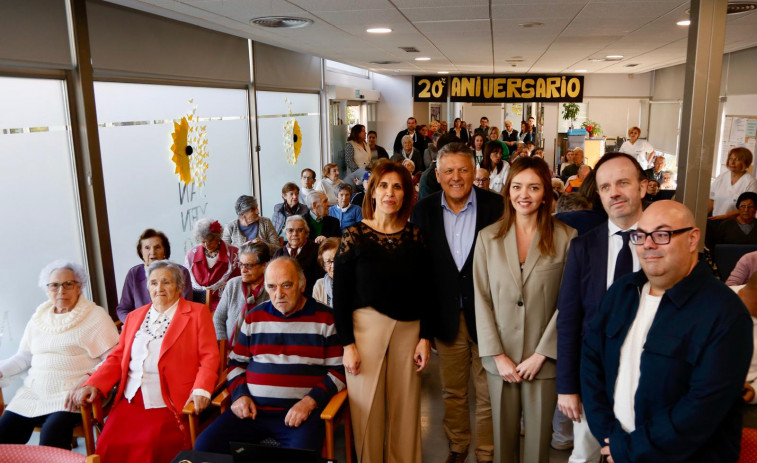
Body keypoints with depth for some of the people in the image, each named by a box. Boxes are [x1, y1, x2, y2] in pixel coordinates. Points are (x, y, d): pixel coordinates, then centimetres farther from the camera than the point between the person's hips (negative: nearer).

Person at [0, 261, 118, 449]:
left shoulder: (95, 315, -3)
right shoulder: (38, 317, 15)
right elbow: (24, 357, 20)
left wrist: (84, 380, -21)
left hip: (72, 394, -5)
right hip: (34, 391, 6)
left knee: (51, 435, -28)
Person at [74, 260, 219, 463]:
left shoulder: (197, 313, 4)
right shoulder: (135, 316, 20)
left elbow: (209, 357, -3)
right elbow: (117, 357, 18)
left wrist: (201, 390, -19)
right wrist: (94, 384, 2)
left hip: (168, 406, -4)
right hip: (130, 401, 5)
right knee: (107, 446, -15)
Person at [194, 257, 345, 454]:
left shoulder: (325, 319, 1)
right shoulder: (254, 317, 13)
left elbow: (339, 371, -1)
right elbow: (236, 363, 21)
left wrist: (310, 401, -12)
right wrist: (240, 394, 3)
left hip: (302, 411, -4)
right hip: (252, 409, 4)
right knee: (204, 447, -13)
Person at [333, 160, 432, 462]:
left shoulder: (415, 236, 3)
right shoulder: (354, 235, -5)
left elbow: (425, 290, 6)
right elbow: (340, 295, -4)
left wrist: (425, 337, 2)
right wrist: (347, 344, -7)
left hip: (409, 329, 2)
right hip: (366, 326, -2)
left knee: (405, 407, 9)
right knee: (368, 408, 6)